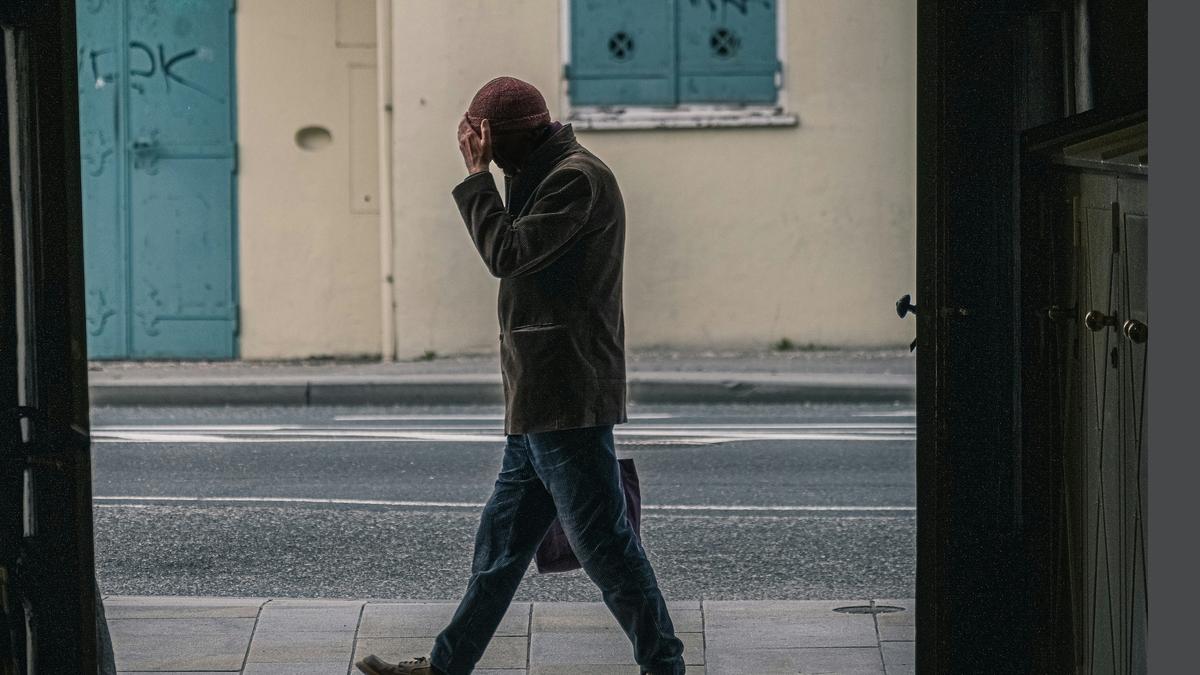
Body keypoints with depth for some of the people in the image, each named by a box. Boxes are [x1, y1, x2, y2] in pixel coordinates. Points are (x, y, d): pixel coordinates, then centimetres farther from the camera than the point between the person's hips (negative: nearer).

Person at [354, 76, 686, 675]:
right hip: (539, 405, 10)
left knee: (603, 541, -6)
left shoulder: (578, 178, -14)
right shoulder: (550, 177, 18)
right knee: (501, 541, 15)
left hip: (567, 403, -10)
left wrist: (476, 173, -11)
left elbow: (506, 253, -17)